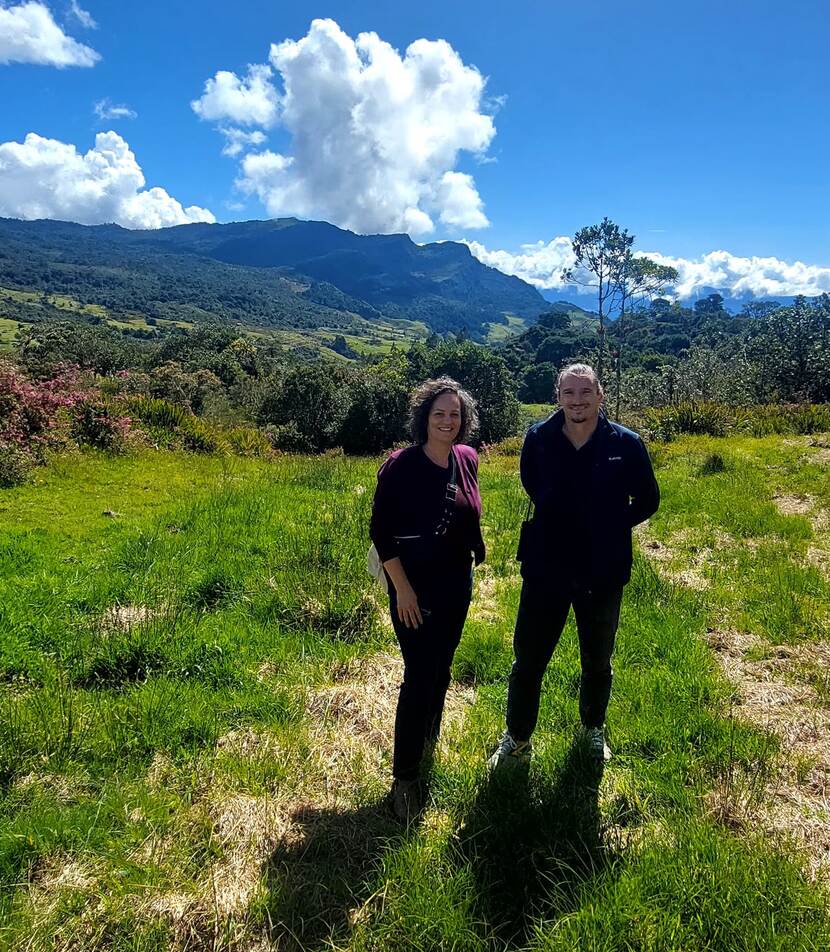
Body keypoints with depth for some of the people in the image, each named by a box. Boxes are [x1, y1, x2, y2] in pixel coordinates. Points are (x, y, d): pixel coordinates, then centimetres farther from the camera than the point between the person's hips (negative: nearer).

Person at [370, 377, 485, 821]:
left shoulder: (467, 460, -1)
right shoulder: (401, 466, -18)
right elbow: (380, 531, -16)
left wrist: (474, 553, 14)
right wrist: (402, 588, -18)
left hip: (457, 585, 6)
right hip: (415, 589, -6)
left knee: (441, 669, 19)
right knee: (419, 677, -3)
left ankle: (430, 739, 43)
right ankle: (404, 778, 12)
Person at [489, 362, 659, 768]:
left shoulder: (626, 444, -11)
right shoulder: (538, 438, -8)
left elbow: (647, 501, 4)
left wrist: (610, 528, -1)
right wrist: (553, 519, 7)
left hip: (602, 574, 0)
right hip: (545, 570, 0)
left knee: (597, 661, 20)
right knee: (528, 659, 9)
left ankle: (593, 729, 46)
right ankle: (516, 740, 30)